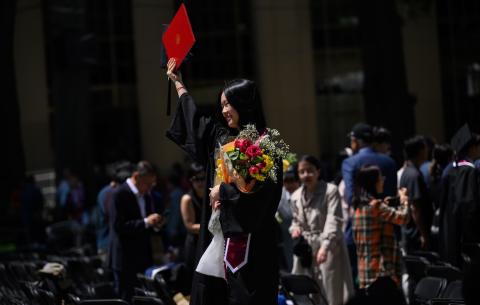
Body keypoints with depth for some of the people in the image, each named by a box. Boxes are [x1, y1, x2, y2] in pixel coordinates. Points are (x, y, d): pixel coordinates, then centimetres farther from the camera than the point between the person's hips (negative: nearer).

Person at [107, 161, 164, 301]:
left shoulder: (146, 196, 13)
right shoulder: (120, 194, -11)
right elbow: (118, 226, -19)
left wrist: (155, 224, -2)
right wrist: (146, 222, -22)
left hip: (142, 258, 7)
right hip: (125, 259, -7)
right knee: (125, 299, -3)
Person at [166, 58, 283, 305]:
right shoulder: (222, 137, 13)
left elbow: (258, 186, -17)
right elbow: (195, 120, 29)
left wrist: (222, 190, -6)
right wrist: (178, 84, 40)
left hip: (248, 236, -7)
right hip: (220, 230, 7)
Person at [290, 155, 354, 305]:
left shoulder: (330, 191, -7)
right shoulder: (296, 197, 12)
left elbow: (334, 221, -17)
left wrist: (325, 246, -30)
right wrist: (295, 228, 0)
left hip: (328, 249, -6)